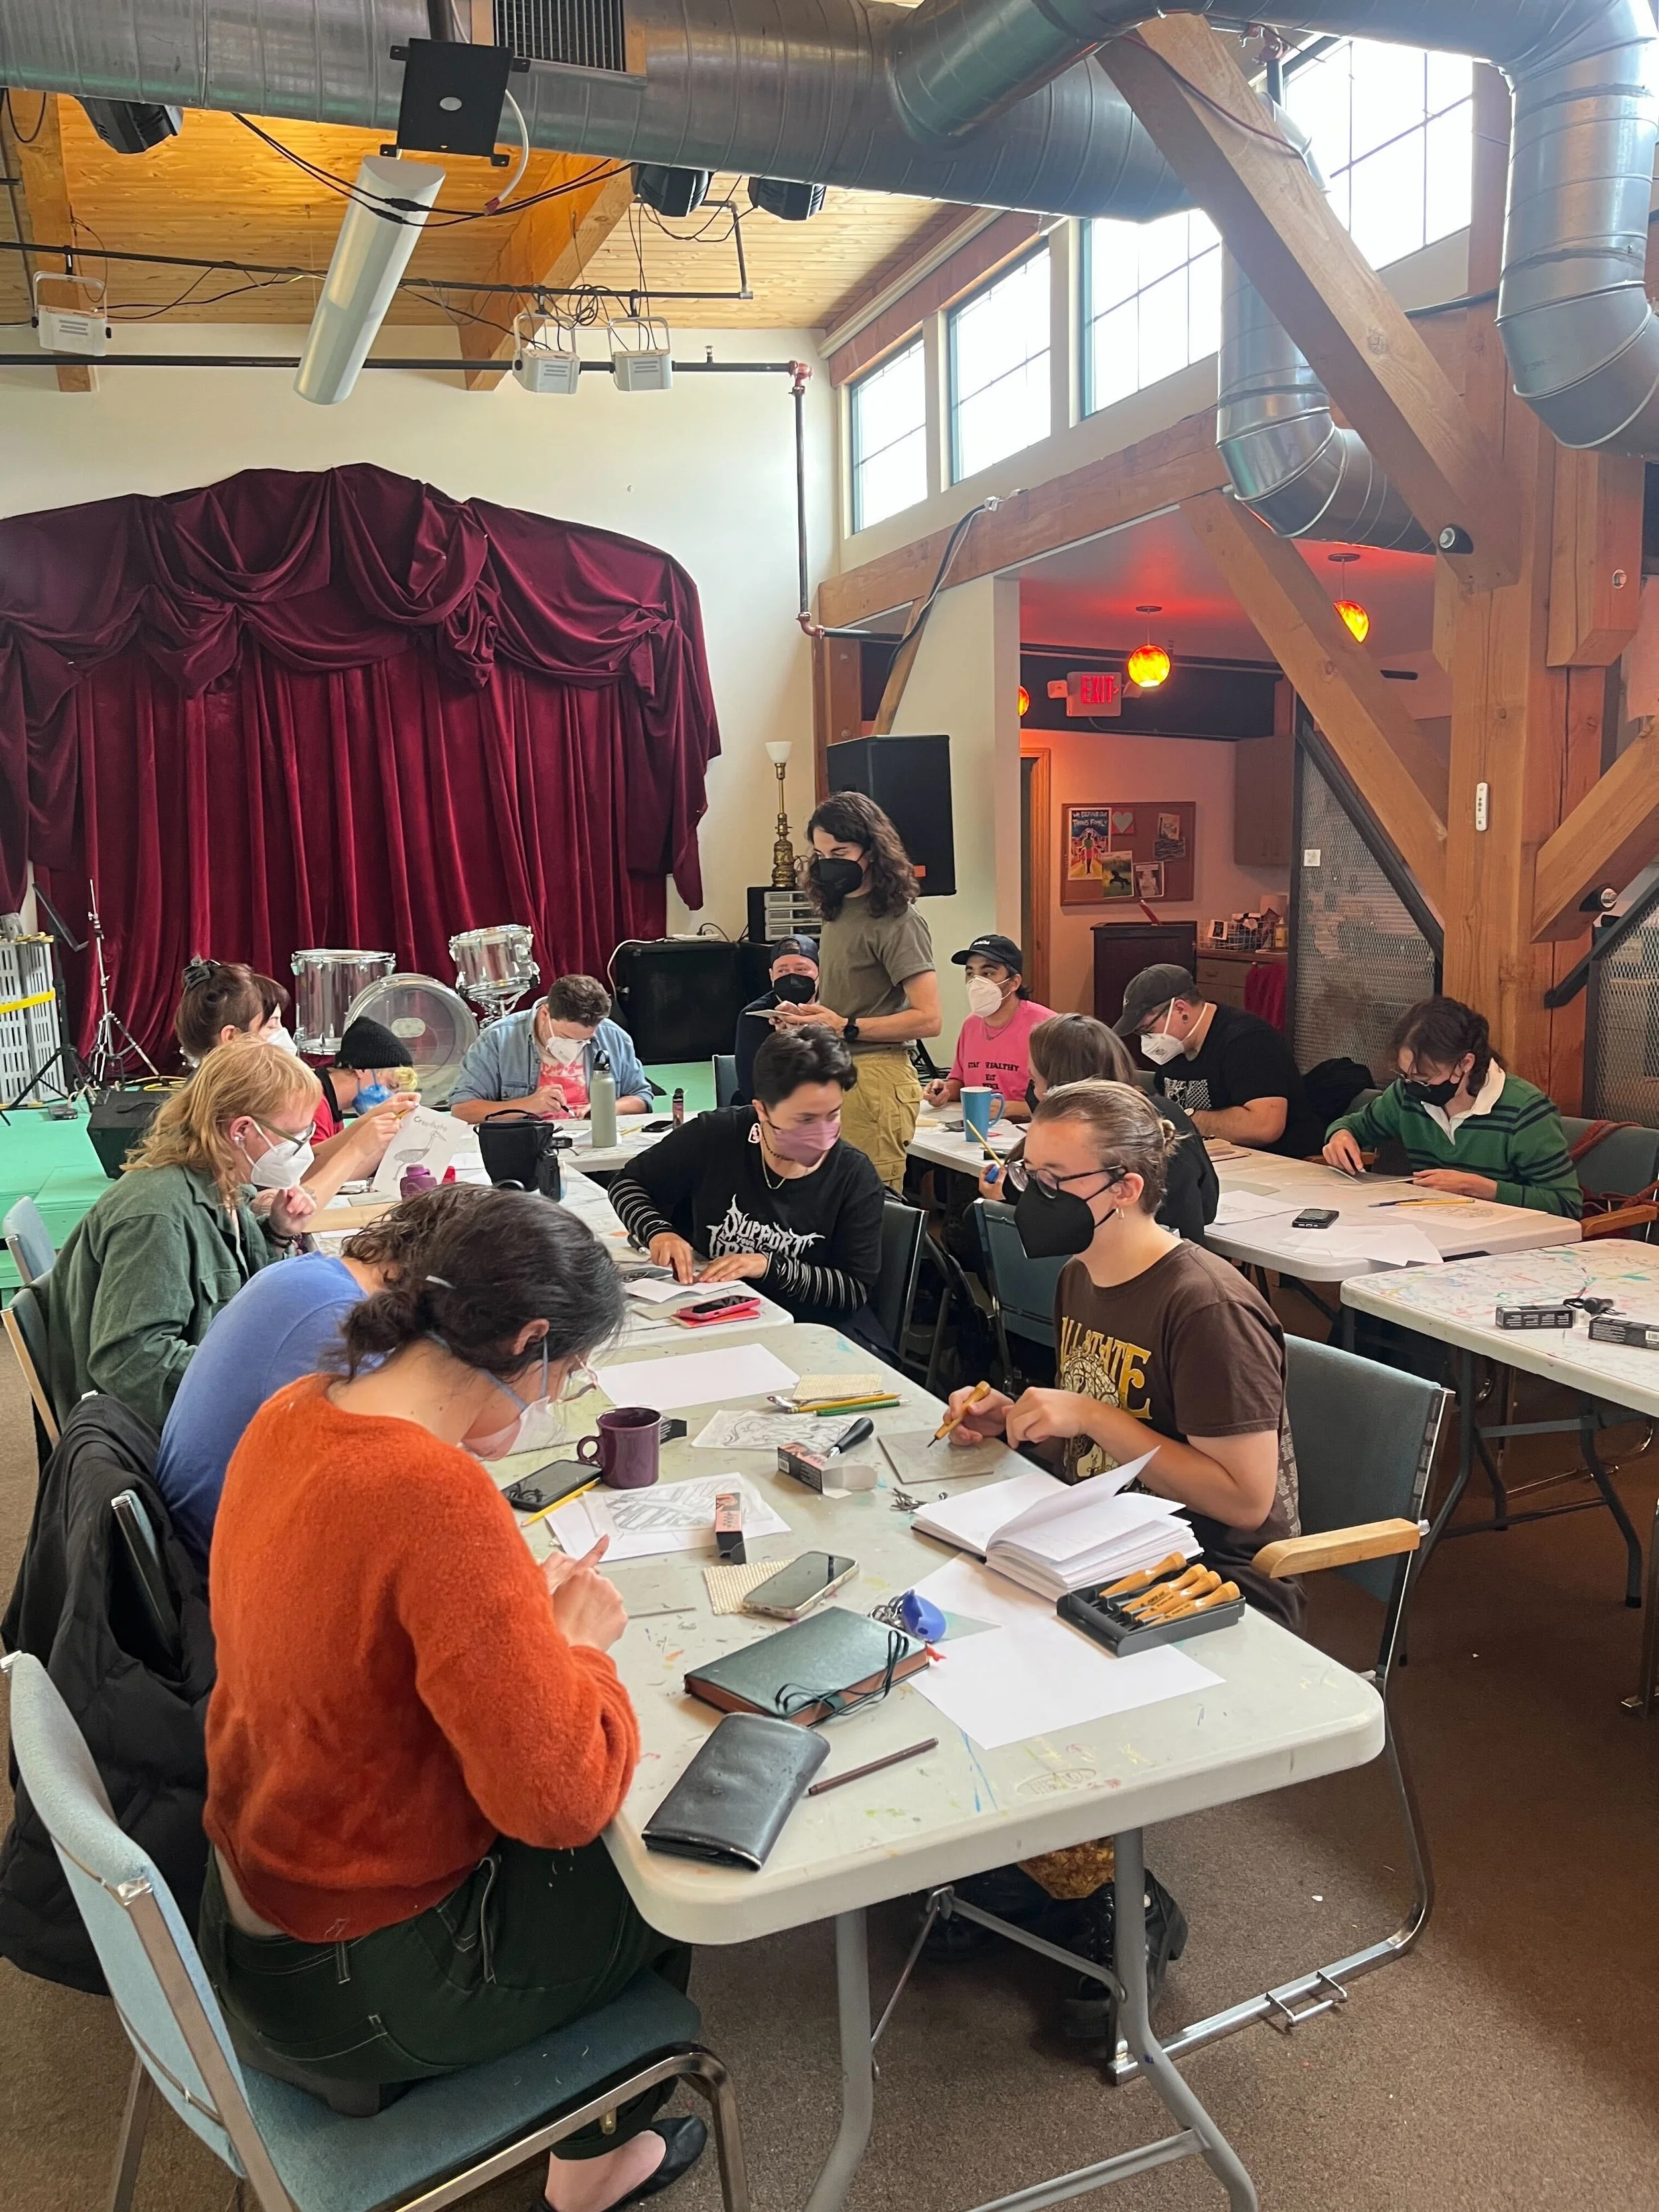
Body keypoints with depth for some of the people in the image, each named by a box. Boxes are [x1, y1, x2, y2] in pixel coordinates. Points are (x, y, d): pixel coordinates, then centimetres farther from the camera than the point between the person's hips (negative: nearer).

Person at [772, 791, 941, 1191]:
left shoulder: (896, 920, -9)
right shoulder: (838, 911, 15)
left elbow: (928, 1019, -14)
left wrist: (845, 1027, -17)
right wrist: (806, 1016, 6)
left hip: (875, 1077, -8)